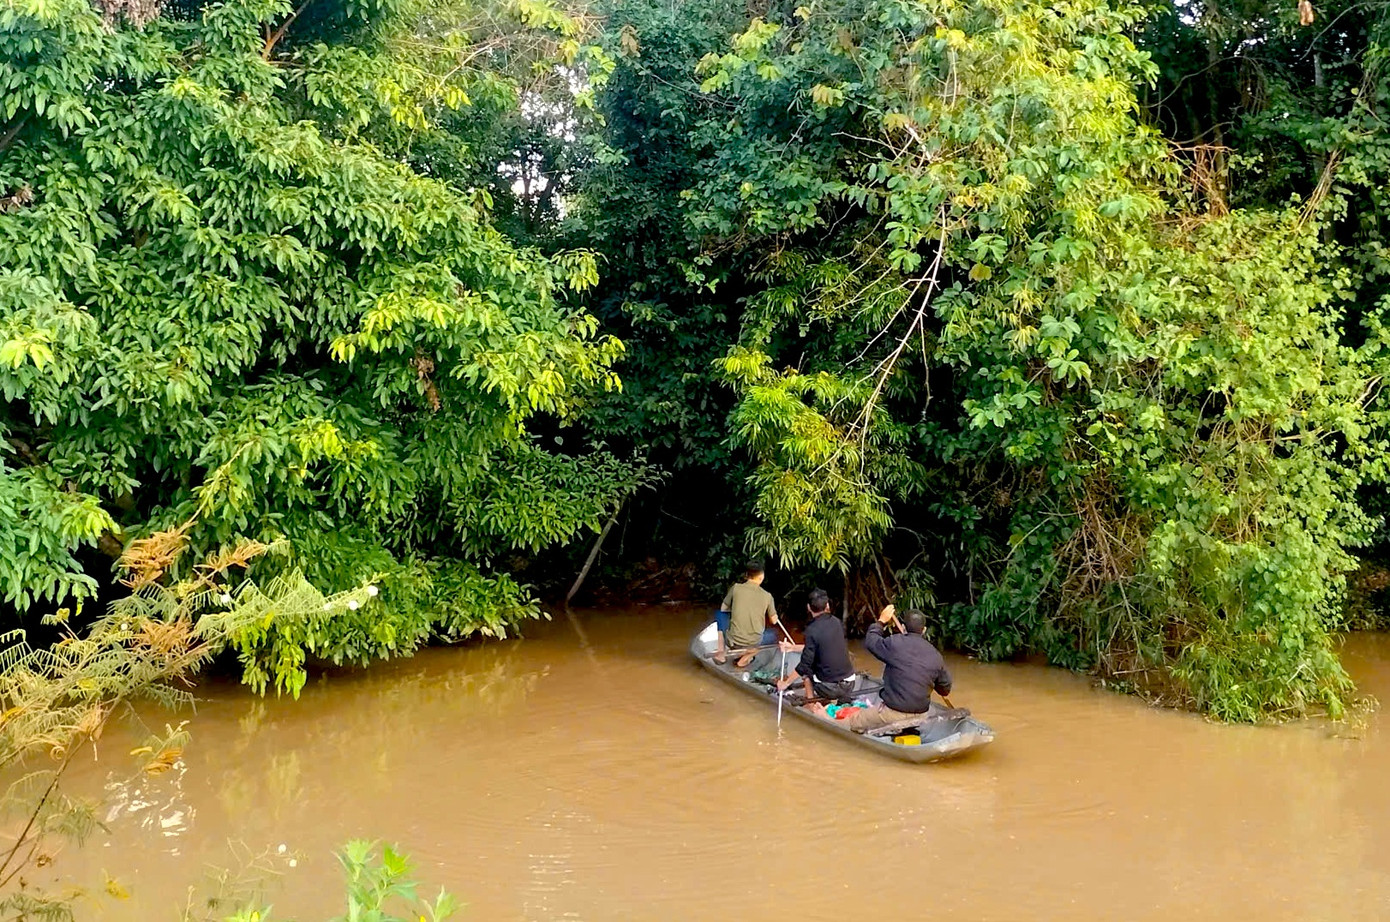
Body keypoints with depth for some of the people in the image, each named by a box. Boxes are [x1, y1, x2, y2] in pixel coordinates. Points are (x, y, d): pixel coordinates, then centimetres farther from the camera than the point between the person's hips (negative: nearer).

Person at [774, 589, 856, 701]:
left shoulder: (812, 629, -14)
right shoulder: (836, 622, 3)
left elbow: (804, 665, -13)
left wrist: (785, 683, 0)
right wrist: (793, 647, 25)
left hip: (828, 688, -5)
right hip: (849, 687, 5)